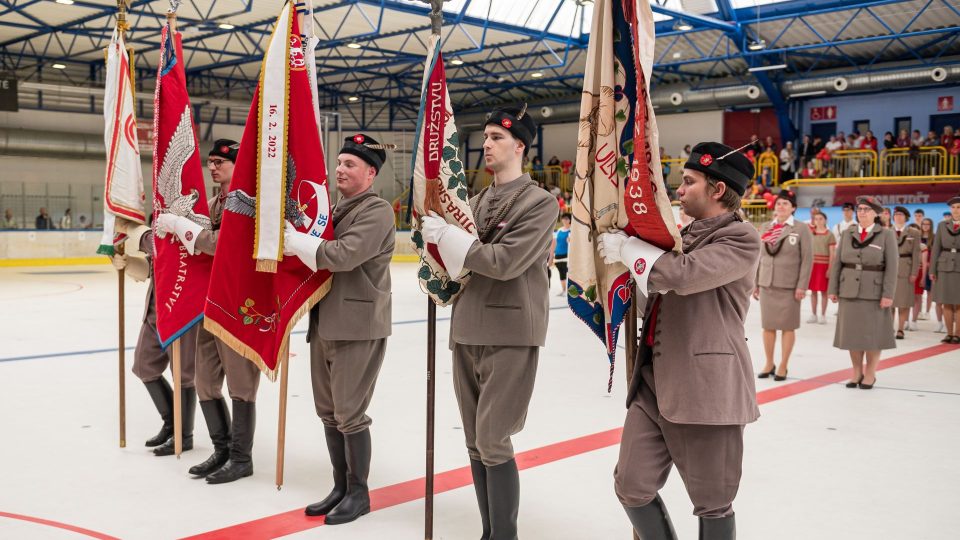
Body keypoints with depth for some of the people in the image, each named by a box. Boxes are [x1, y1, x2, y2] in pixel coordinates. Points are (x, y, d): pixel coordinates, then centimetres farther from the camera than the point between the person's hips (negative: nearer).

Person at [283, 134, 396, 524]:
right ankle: (341, 488, 27)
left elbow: (343, 255, -24)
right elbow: (318, 254, 16)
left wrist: (293, 240, -17)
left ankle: (358, 493, 14)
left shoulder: (377, 211, -11)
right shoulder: (336, 209, 17)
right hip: (325, 322, 9)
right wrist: (292, 239, -2)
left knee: (349, 413, -2)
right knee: (328, 411, 14)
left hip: (359, 324, -8)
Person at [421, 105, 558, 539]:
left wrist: (446, 236, -14)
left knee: (493, 443, -6)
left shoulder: (540, 203, -8)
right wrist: (440, 233, -4)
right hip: (467, 329, 7)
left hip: (509, 334, -7)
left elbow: (505, 260, -19)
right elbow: (463, 255, 15)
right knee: (474, 443, 12)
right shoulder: (479, 200, 14)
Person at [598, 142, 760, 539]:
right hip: (654, 382, 8)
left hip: (705, 389, -8)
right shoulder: (685, 235, 17)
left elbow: (681, 275, -24)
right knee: (632, 488, 7)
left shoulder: (741, 239, -9)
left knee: (712, 505, 5)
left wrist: (625, 247, -11)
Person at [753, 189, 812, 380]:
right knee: (767, 325, 8)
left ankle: (783, 366, 10)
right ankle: (769, 364, 19)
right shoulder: (766, 228, 10)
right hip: (766, 284, 4)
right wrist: (755, 283, 10)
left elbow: (807, 259, -6)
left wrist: (802, 286, -13)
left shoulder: (802, 229, -3)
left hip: (789, 285, -4)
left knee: (787, 326, 2)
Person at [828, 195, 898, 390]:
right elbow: (837, 263, 7)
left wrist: (888, 294, -13)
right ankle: (856, 372, 18)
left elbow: (891, 267, -6)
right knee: (852, 333, 6)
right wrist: (833, 289, 2)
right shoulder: (847, 234, 7)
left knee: (872, 334, 3)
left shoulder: (886, 235, -2)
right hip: (849, 291, 3)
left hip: (874, 292, -3)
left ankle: (870, 374, 14)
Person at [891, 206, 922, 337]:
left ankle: (900, 330, 5)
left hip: (905, 270, -1)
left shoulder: (914, 233, 6)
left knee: (903, 301, 0)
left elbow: (916, 254, 1)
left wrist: (914, 273, -6)